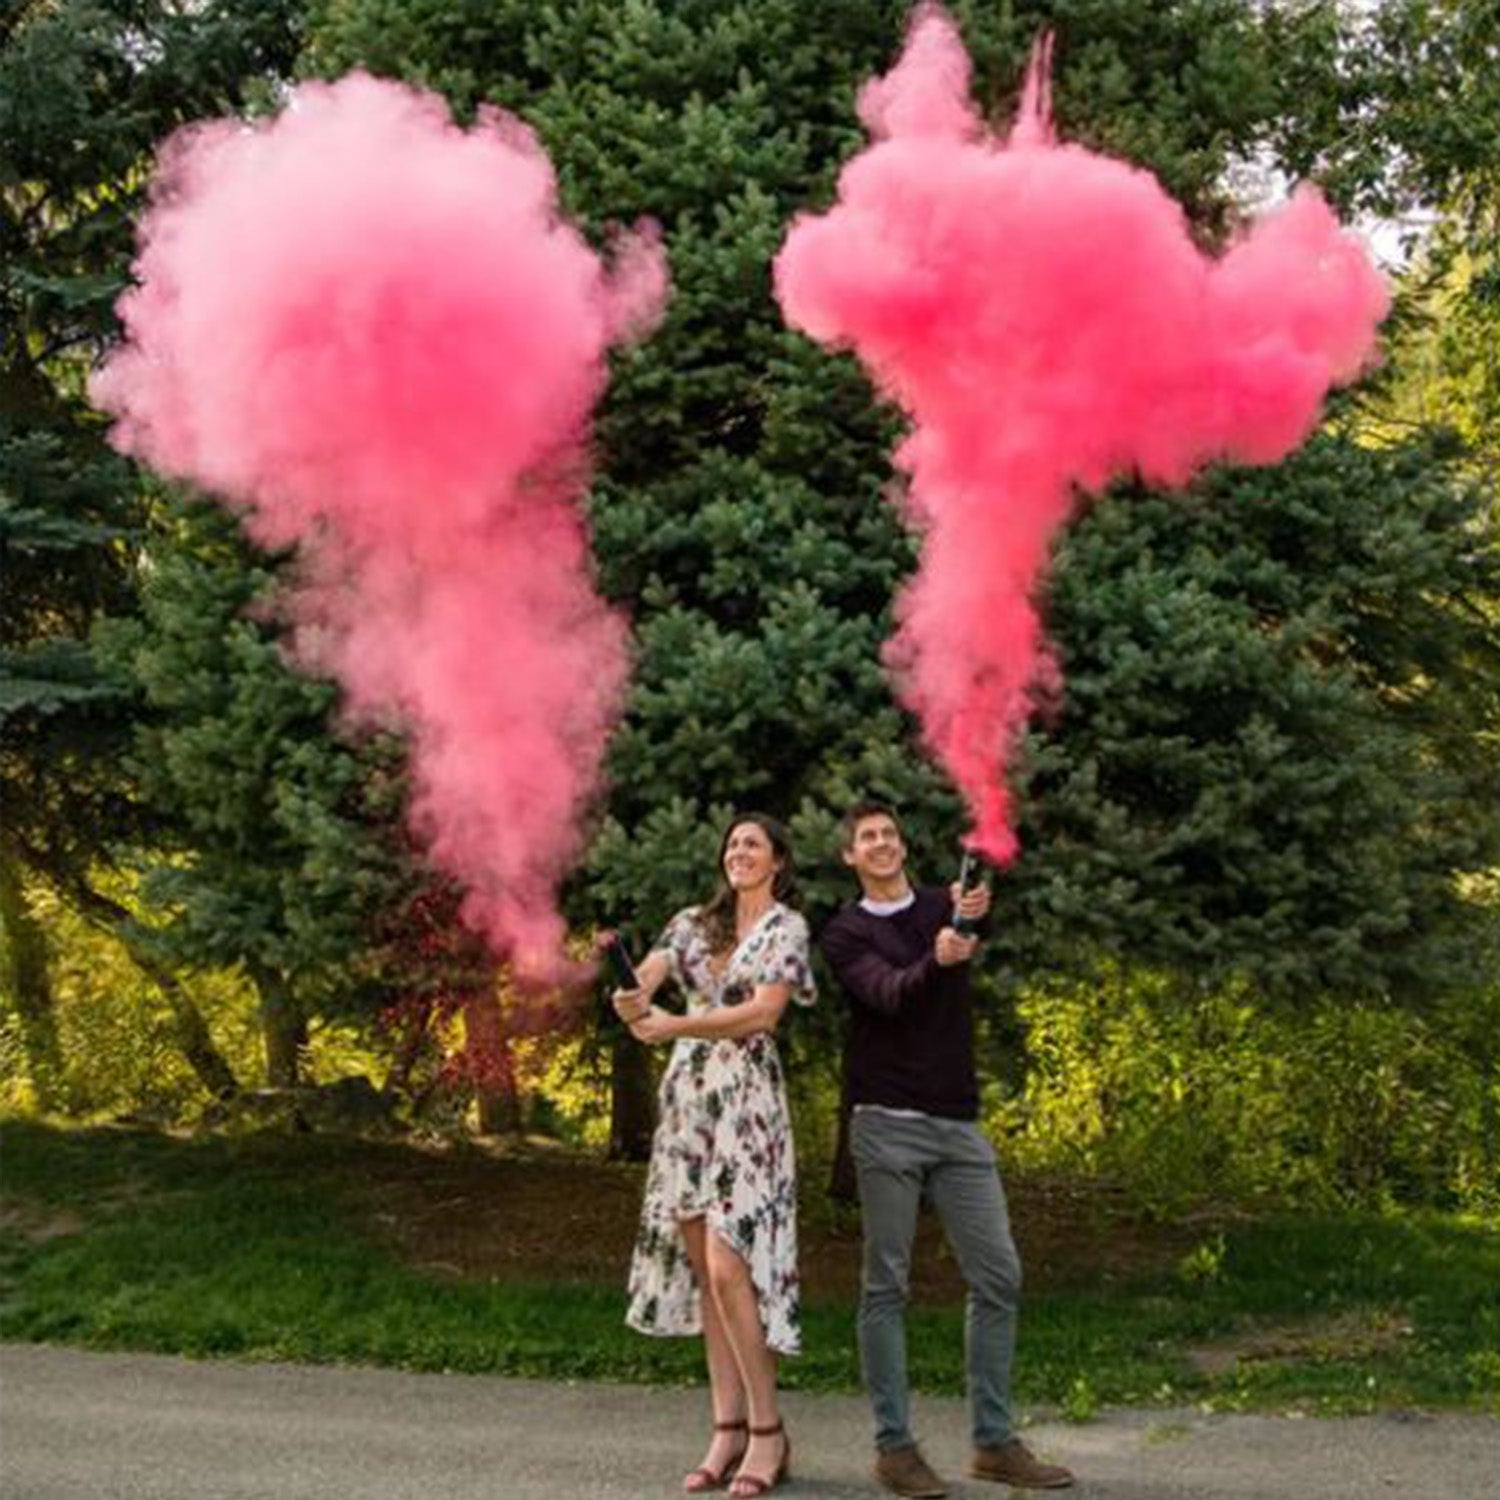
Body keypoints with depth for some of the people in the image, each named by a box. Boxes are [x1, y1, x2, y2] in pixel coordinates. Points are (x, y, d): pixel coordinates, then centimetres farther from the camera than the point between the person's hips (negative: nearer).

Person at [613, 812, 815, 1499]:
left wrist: (675, 1025, -20)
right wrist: (630, 1000, -25)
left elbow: (762, 1013, -13)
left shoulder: (786, 927, -1)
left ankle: (767, 1431, -2)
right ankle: (728, 1427, 10)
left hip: (746, 1102, -6)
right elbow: (642, 978, -2)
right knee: (700, 1267, 4)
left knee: (728, 1266, -12)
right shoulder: (694, 922, 14)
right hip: (686, 1099, 6)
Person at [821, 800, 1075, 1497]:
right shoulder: (845, 933, 2)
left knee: (998, 1276, 2)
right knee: (886, 1285, -1)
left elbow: (982, 944, -13)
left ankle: (995, 1440, 11)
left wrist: (974, 916, -37)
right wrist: (937, 960, -38)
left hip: (958, 1123, 3)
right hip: (888, 1125, -3)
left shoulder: (945, 906, 10)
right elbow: (888, 994, -17)